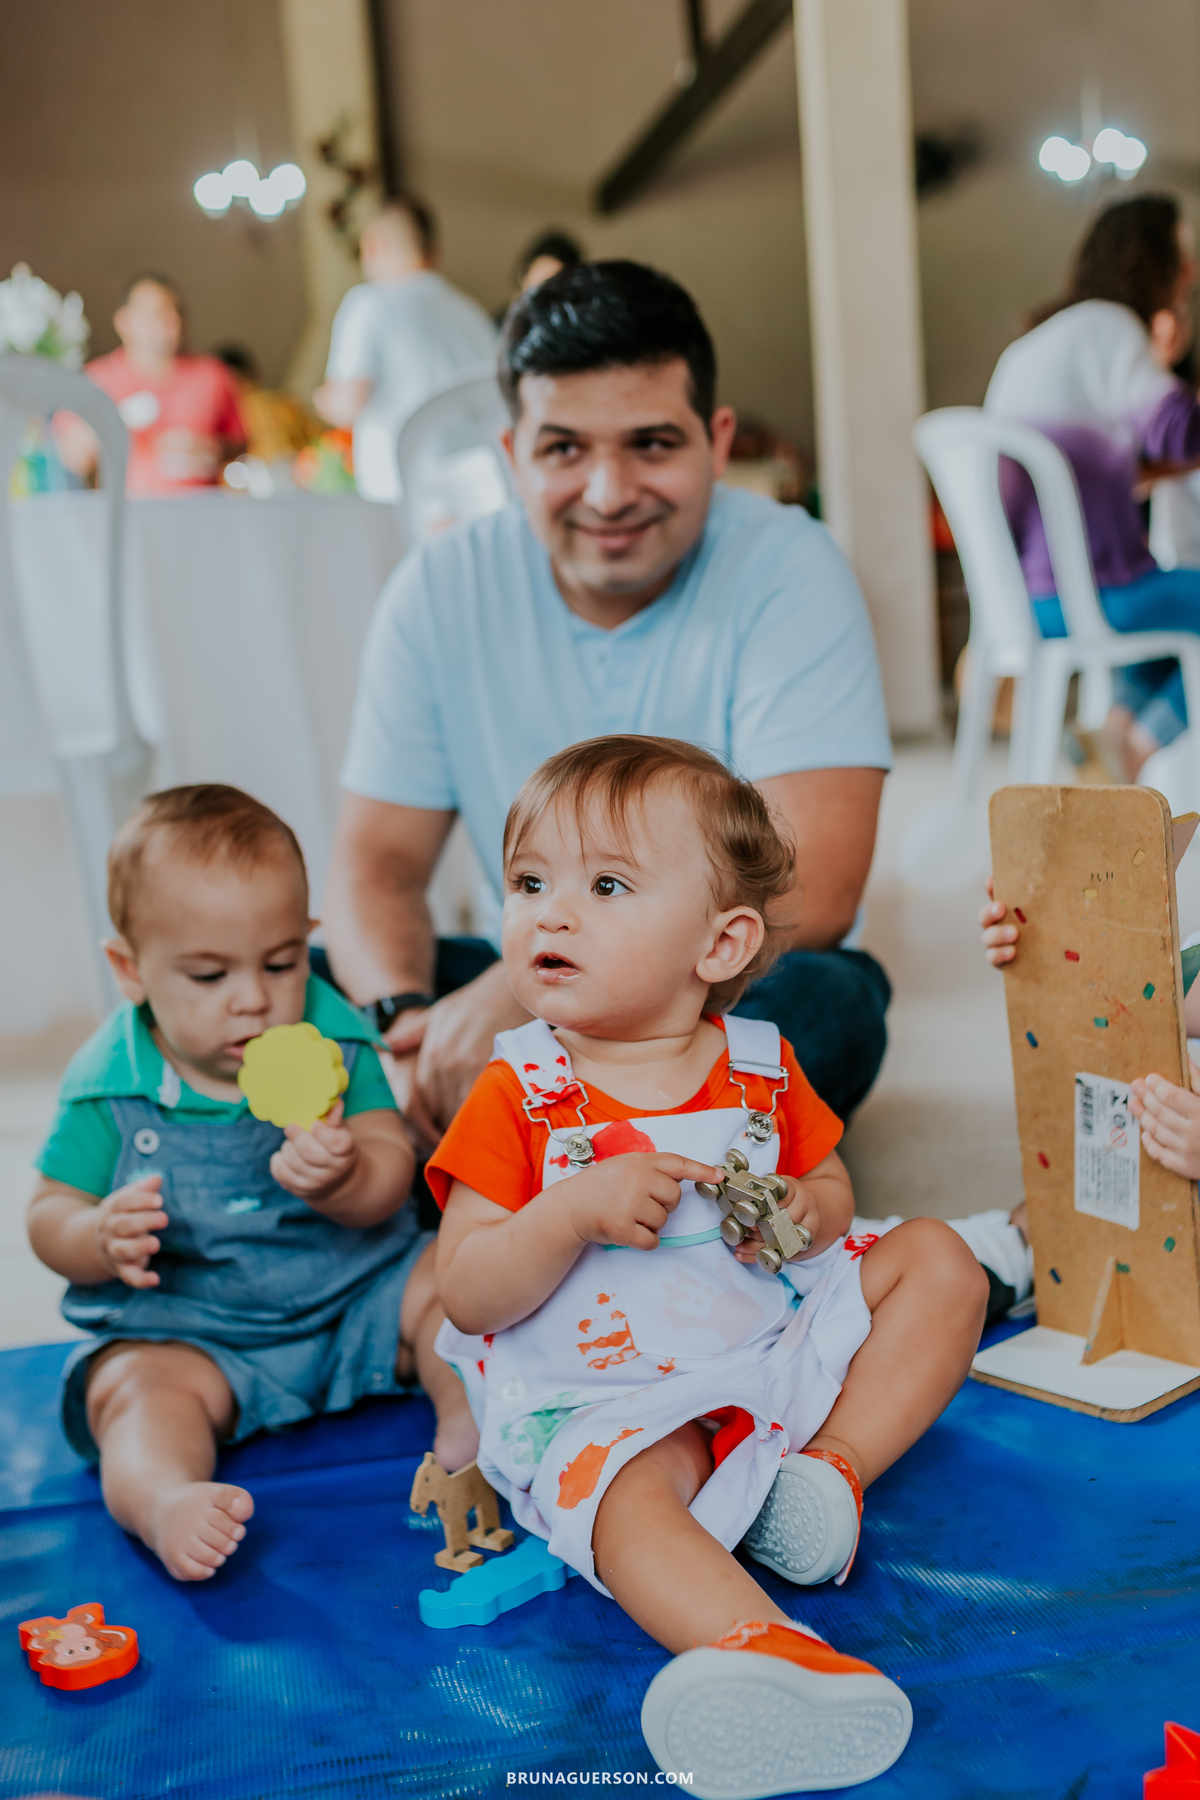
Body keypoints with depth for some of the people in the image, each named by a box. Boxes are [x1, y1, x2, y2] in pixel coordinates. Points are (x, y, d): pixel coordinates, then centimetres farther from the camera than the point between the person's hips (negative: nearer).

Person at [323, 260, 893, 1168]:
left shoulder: (786, 570, -15)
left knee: (823, 1002, -35)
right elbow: (378, 860, -4)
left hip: (737, 990, -2)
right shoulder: (443, 589, -4)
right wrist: (404, 1016, -26)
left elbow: (808, 896, -24)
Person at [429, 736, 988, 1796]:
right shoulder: (518, 1098, -10)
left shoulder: (759, 1067, 1)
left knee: (939, 1261, -2)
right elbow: (467, 1297, -13)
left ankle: (835, 1463, -9)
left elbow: (827, 1179, 14)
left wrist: (811, 1213, -12)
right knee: (625, 1496, -34)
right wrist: (575, 1209, -30)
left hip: (781, 1340, 5)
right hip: (615, 1394, -4)